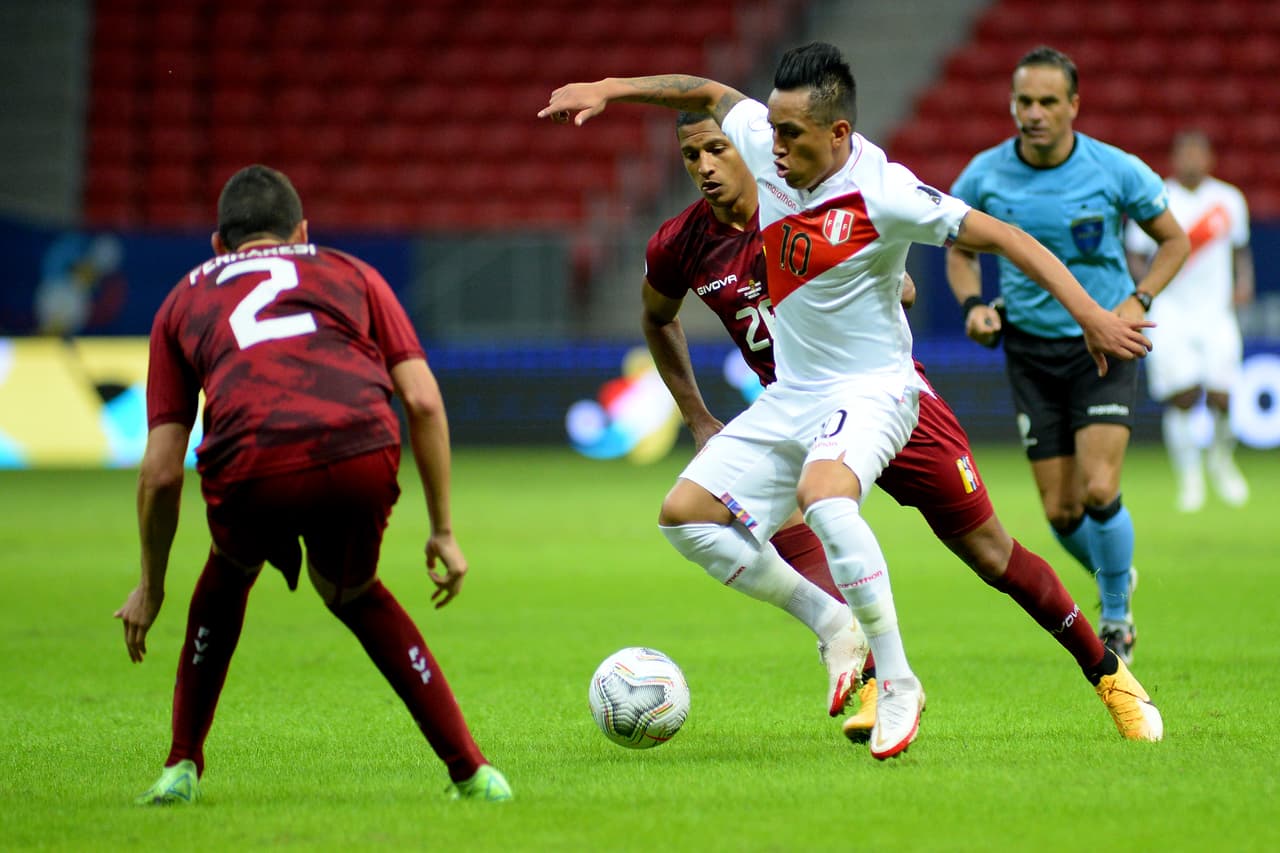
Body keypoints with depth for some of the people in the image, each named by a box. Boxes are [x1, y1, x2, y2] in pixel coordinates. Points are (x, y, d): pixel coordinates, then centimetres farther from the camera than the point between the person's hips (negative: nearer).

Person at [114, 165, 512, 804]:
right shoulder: (350, 274, 32)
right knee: (354, 593, 31)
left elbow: (160, 471, 25)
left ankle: (182, 768, 30)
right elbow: (424, 402, 20)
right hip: (361, 456, 1)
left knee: (229, 577, 34)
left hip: (250, 474, -1)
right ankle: (472, 771, 23)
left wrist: (150, 589, 35)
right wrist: (442, 531, 26)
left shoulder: (184, 301, 31)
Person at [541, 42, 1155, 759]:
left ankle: (898, 682, -27)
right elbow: (709, 93, 15)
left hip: (871, 387, -8)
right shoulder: (765, 142, -5)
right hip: (791, 395, 8)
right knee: (684, 514, 1)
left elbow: (1001, 236, -22)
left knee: (822, 494, -37)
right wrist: (606, 91, 8)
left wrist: (1088, 312, -28)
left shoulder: (882, 194, -23)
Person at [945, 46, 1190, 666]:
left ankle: (1116, 620, 6)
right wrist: (973, 304, -6)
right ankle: (1115, 577, 33)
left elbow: (1173, 241, 4)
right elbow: (960, 247, 12)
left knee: (1098, 492, -17)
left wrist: (1139, 299, -11)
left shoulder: (1116, 171, -10)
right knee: (1061, 511, 0)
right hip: (1030, 351, 2)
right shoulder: (985, 175, -6)